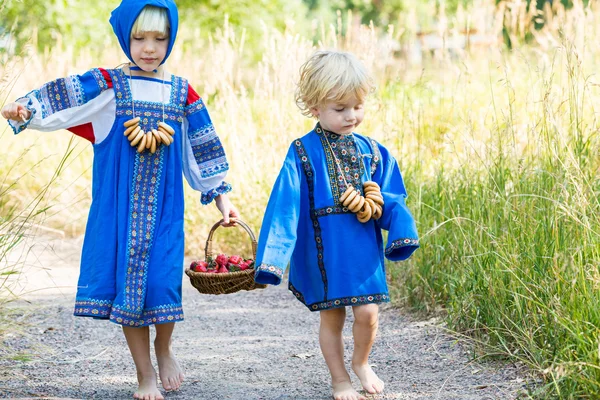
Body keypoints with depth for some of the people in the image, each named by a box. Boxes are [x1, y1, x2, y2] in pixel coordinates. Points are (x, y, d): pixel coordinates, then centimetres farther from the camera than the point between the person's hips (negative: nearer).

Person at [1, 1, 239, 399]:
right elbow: (61, 97, -15)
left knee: (162, 279, -7)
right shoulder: (108, 84, -1)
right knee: (127, 279, 1)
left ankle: (164, 349, 25)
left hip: (164, 206, 1)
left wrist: (221, 196, 12)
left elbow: (202, 149, 12)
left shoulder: (182, 93, 6)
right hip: (119, 204, -1)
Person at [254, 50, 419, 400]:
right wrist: (273, 258, -15)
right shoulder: (303, 153, -6)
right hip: (324, 250, -2)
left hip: (365, 247, 2)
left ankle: (361, 362, 27)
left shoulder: (372, 151, 5)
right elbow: (285, 205, -9)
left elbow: (393, 198, 11)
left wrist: (376, 205, -13)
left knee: (367, 313, -2)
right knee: (332, 317, 7)